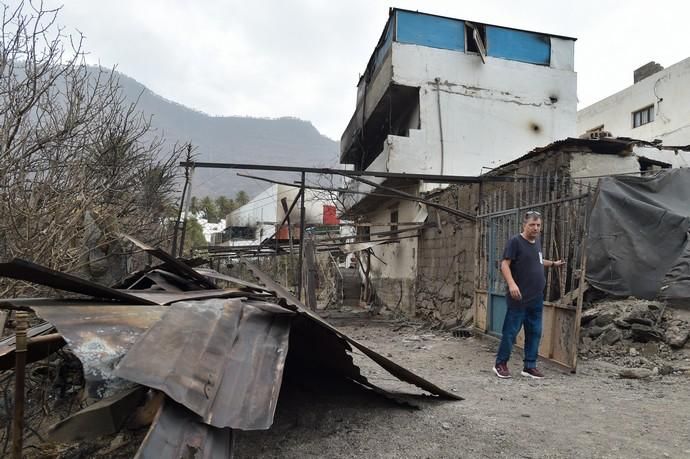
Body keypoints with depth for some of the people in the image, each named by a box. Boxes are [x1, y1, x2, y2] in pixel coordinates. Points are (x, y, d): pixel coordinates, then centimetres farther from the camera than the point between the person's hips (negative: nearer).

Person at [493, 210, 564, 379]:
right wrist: (512, 284, -30)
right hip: (519, 298, -8)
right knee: (511, 331, -1)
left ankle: (529, 366, 21)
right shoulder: (515, 241, -11)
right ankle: (500, 364, 11)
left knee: (534, 332, 11)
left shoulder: (537, 242, 14)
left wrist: (553, 264, 38)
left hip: (537, 299, 8)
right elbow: (505, 265, -17)